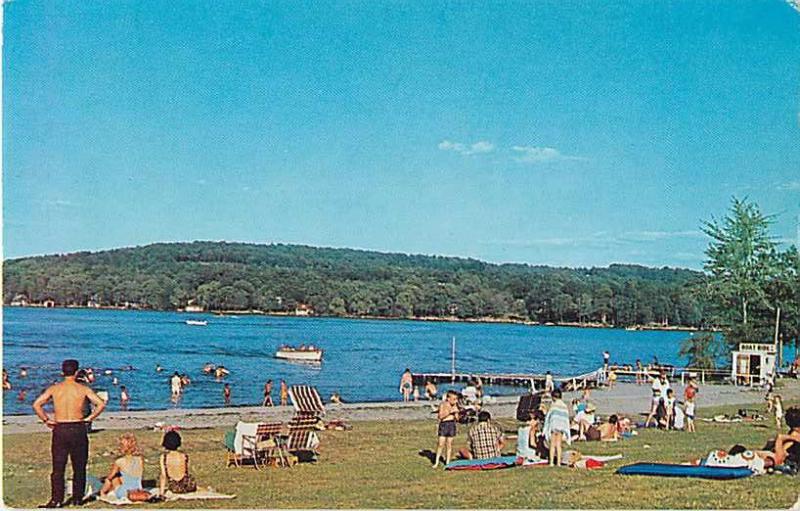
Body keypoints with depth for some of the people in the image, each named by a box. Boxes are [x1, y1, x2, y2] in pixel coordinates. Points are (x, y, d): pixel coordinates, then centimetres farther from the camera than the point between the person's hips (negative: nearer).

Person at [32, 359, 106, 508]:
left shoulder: (54, 388, 2)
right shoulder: (83, 389, -1)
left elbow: (36, 404, -6)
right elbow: (101, 404, -9)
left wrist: (46, 420, 2)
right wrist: (89, 418, 1)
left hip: (59, 429, 1)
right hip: (78, 429, -1)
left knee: (58, 468, 4)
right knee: (79, 467, 10)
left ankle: (56, 499, -1)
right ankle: (77, 498, 13)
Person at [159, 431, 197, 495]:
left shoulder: (164, 457, -12)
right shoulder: (185, 456, -9)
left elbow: (163, 475, -11)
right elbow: (186, 473, 2)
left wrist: (161, 492, -5)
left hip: (174, 488, -1)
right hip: (188, 487, 1)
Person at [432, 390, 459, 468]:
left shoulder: (454, 406, 5)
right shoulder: (443, 405, -6)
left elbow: (457, 418, 8)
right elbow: (440, 416, -17)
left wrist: (456, 412, -11)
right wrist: (450, 412, -22)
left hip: (452, 424, 4)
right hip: (444, 424, -4)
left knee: (449, 444, 7)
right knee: (441, 444, -6)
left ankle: (447, 462, 16)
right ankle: (436, 462, 3)